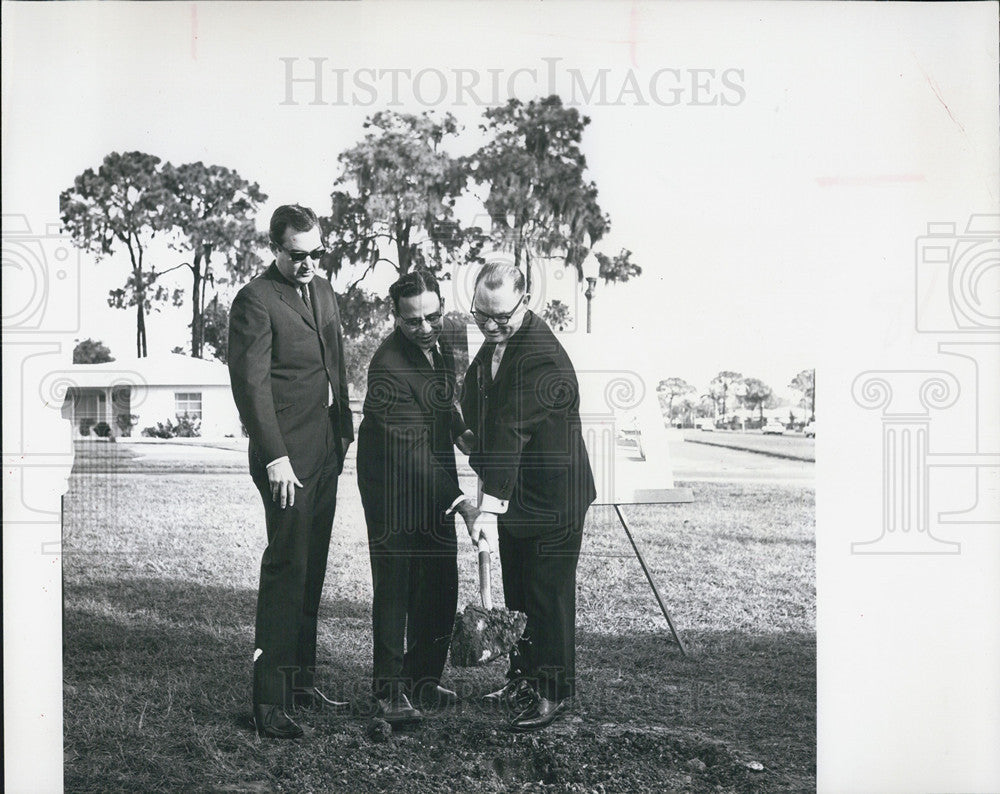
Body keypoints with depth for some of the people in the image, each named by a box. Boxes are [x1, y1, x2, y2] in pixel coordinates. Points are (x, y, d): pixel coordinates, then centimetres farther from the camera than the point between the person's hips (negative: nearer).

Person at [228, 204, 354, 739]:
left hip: (325, 453, 8)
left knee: (311, 570, 12)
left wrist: (344, 431, 15)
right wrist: (275, 457, -19)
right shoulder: (255, 302, -10)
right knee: (286, 570, -7)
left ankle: (301, 682, 22)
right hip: (288, 458, -8)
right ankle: (268, 700, -1)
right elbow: (251, 386, -15)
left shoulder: (323, 291, 15)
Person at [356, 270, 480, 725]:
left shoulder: (440, 343, -1)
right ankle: (390, 690, 7)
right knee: (394, 585, -4)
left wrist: (458, 431, 4)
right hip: (393, 484, -7)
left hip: (435, 477, 7)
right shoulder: (387, 367, -26)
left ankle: (424, 679, 22)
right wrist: (458, 500, -34)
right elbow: (409, 450, -30)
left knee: (441, 585, 9)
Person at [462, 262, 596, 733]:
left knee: (548, 594, -1)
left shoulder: (542, 357, -25)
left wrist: (491, 503, -36)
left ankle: (554, 692, 12)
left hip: (551, 495, -9)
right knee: (516, 591, 18)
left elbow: (512, 431, -33)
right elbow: (479, 415, 17)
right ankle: (523, 677, 32)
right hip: (513, 493, 9)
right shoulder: (494, 343, 4)